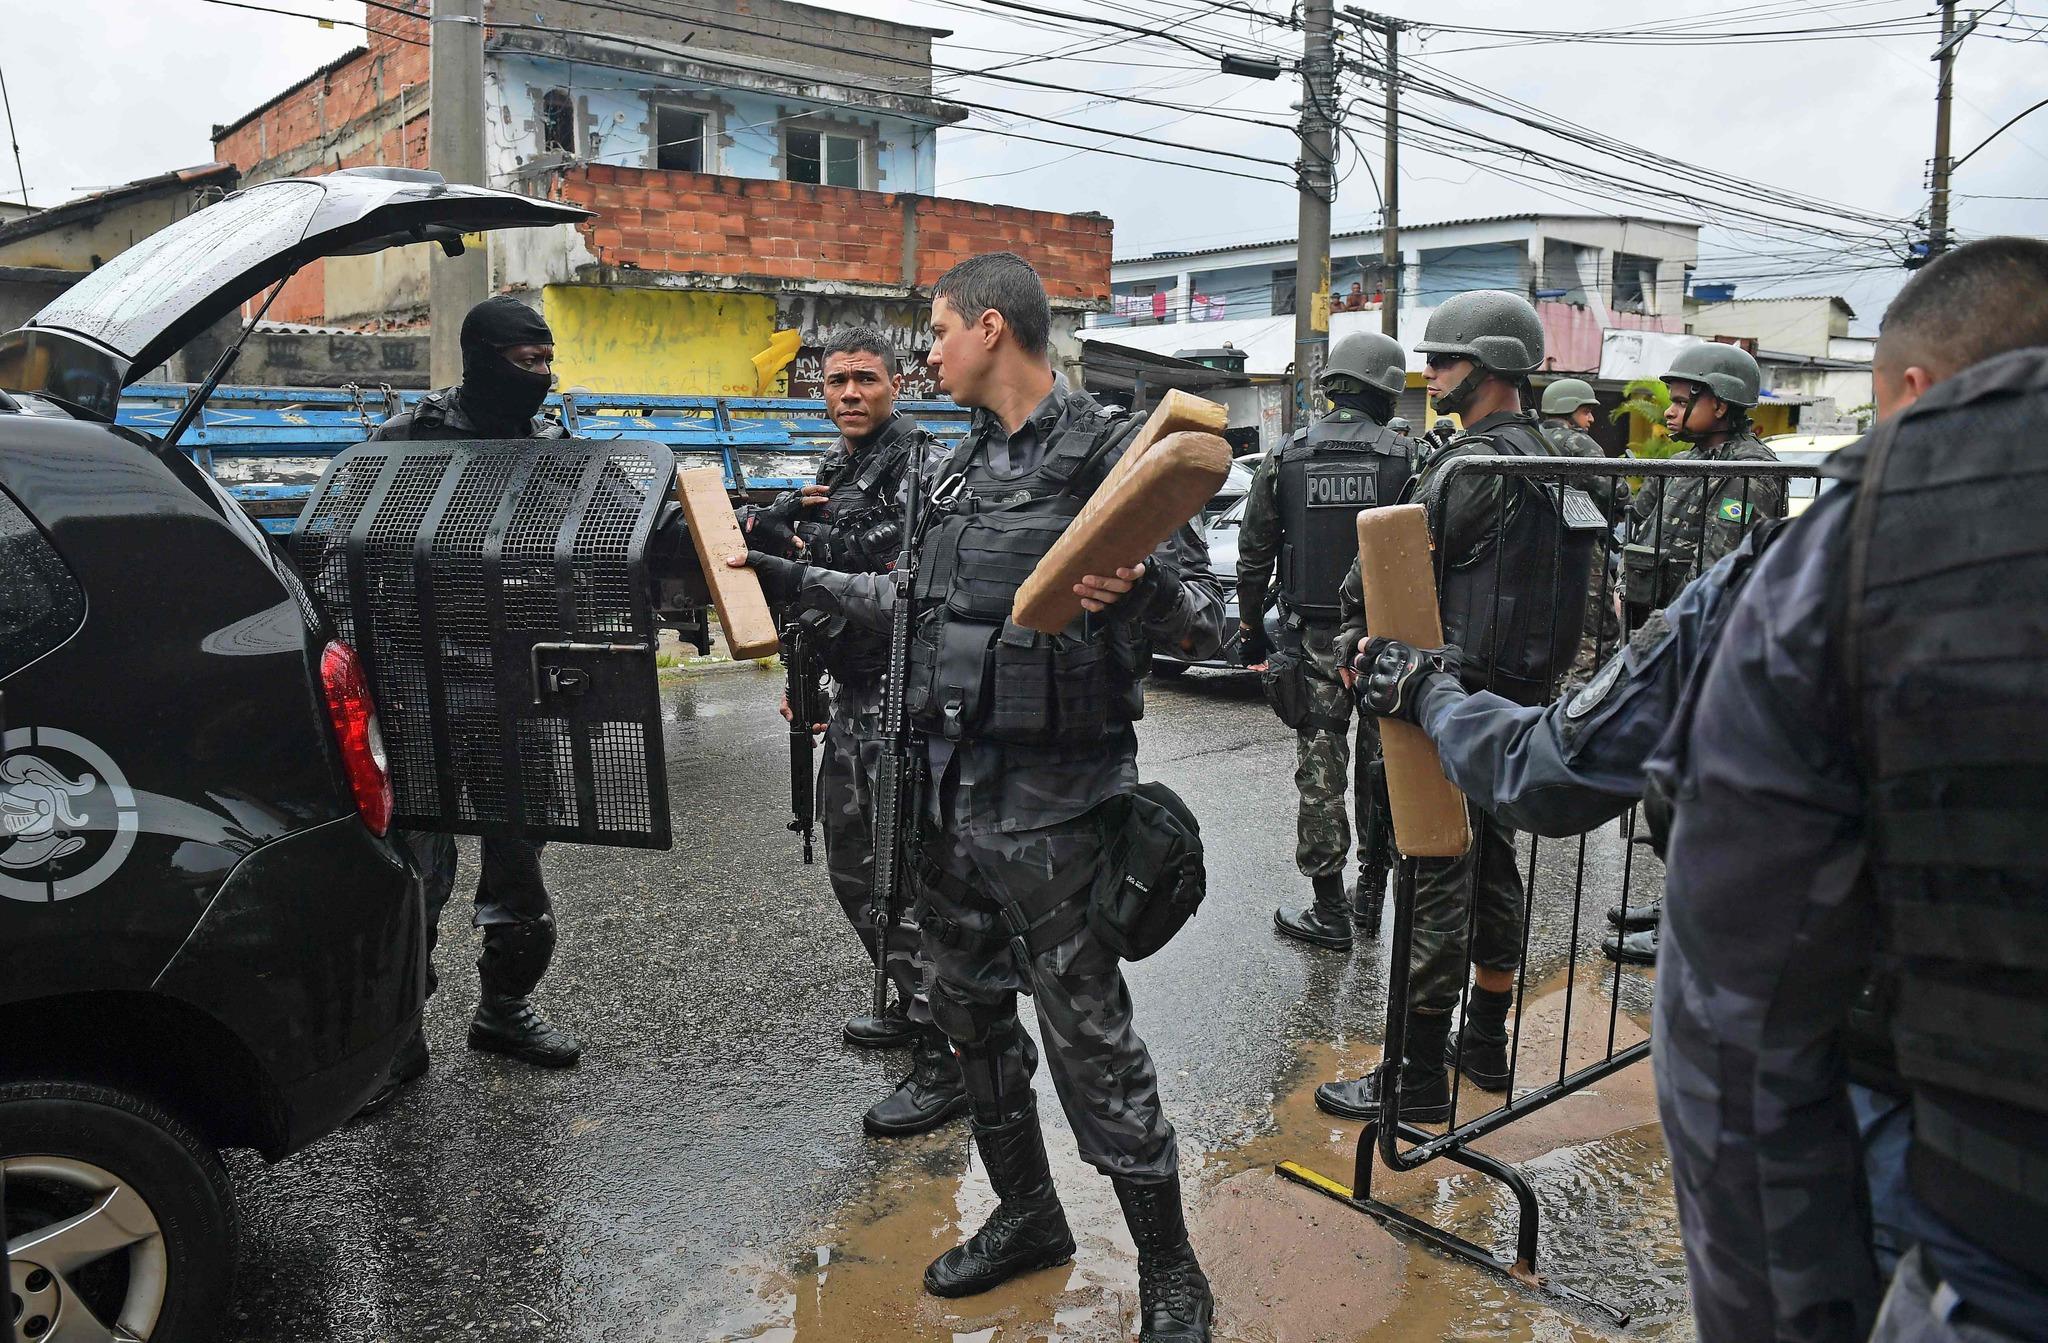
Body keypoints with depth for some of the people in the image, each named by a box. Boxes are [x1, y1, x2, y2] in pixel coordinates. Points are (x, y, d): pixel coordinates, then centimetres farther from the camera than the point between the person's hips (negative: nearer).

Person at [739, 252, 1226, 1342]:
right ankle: (1026, 1213, 37)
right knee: (970, 1011, 17)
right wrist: (797, 581, 24)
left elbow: (1206, 623, -13)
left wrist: (1142, 585, -34)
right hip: (948, 786, 8)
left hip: (1050, 801, -8)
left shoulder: (1111, 454, -10)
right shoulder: (953, 469, 12)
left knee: (1090, 1037, 0)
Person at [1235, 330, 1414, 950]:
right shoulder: (1408, 457, -5)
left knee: (1320, 773, 4)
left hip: (1313, 640, 0)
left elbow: (1253, 555, 5)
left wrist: (1250, 626, 15)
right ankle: (1372, 892, 26)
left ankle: (1330, 912, 9)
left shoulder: (1285, 458, 1)